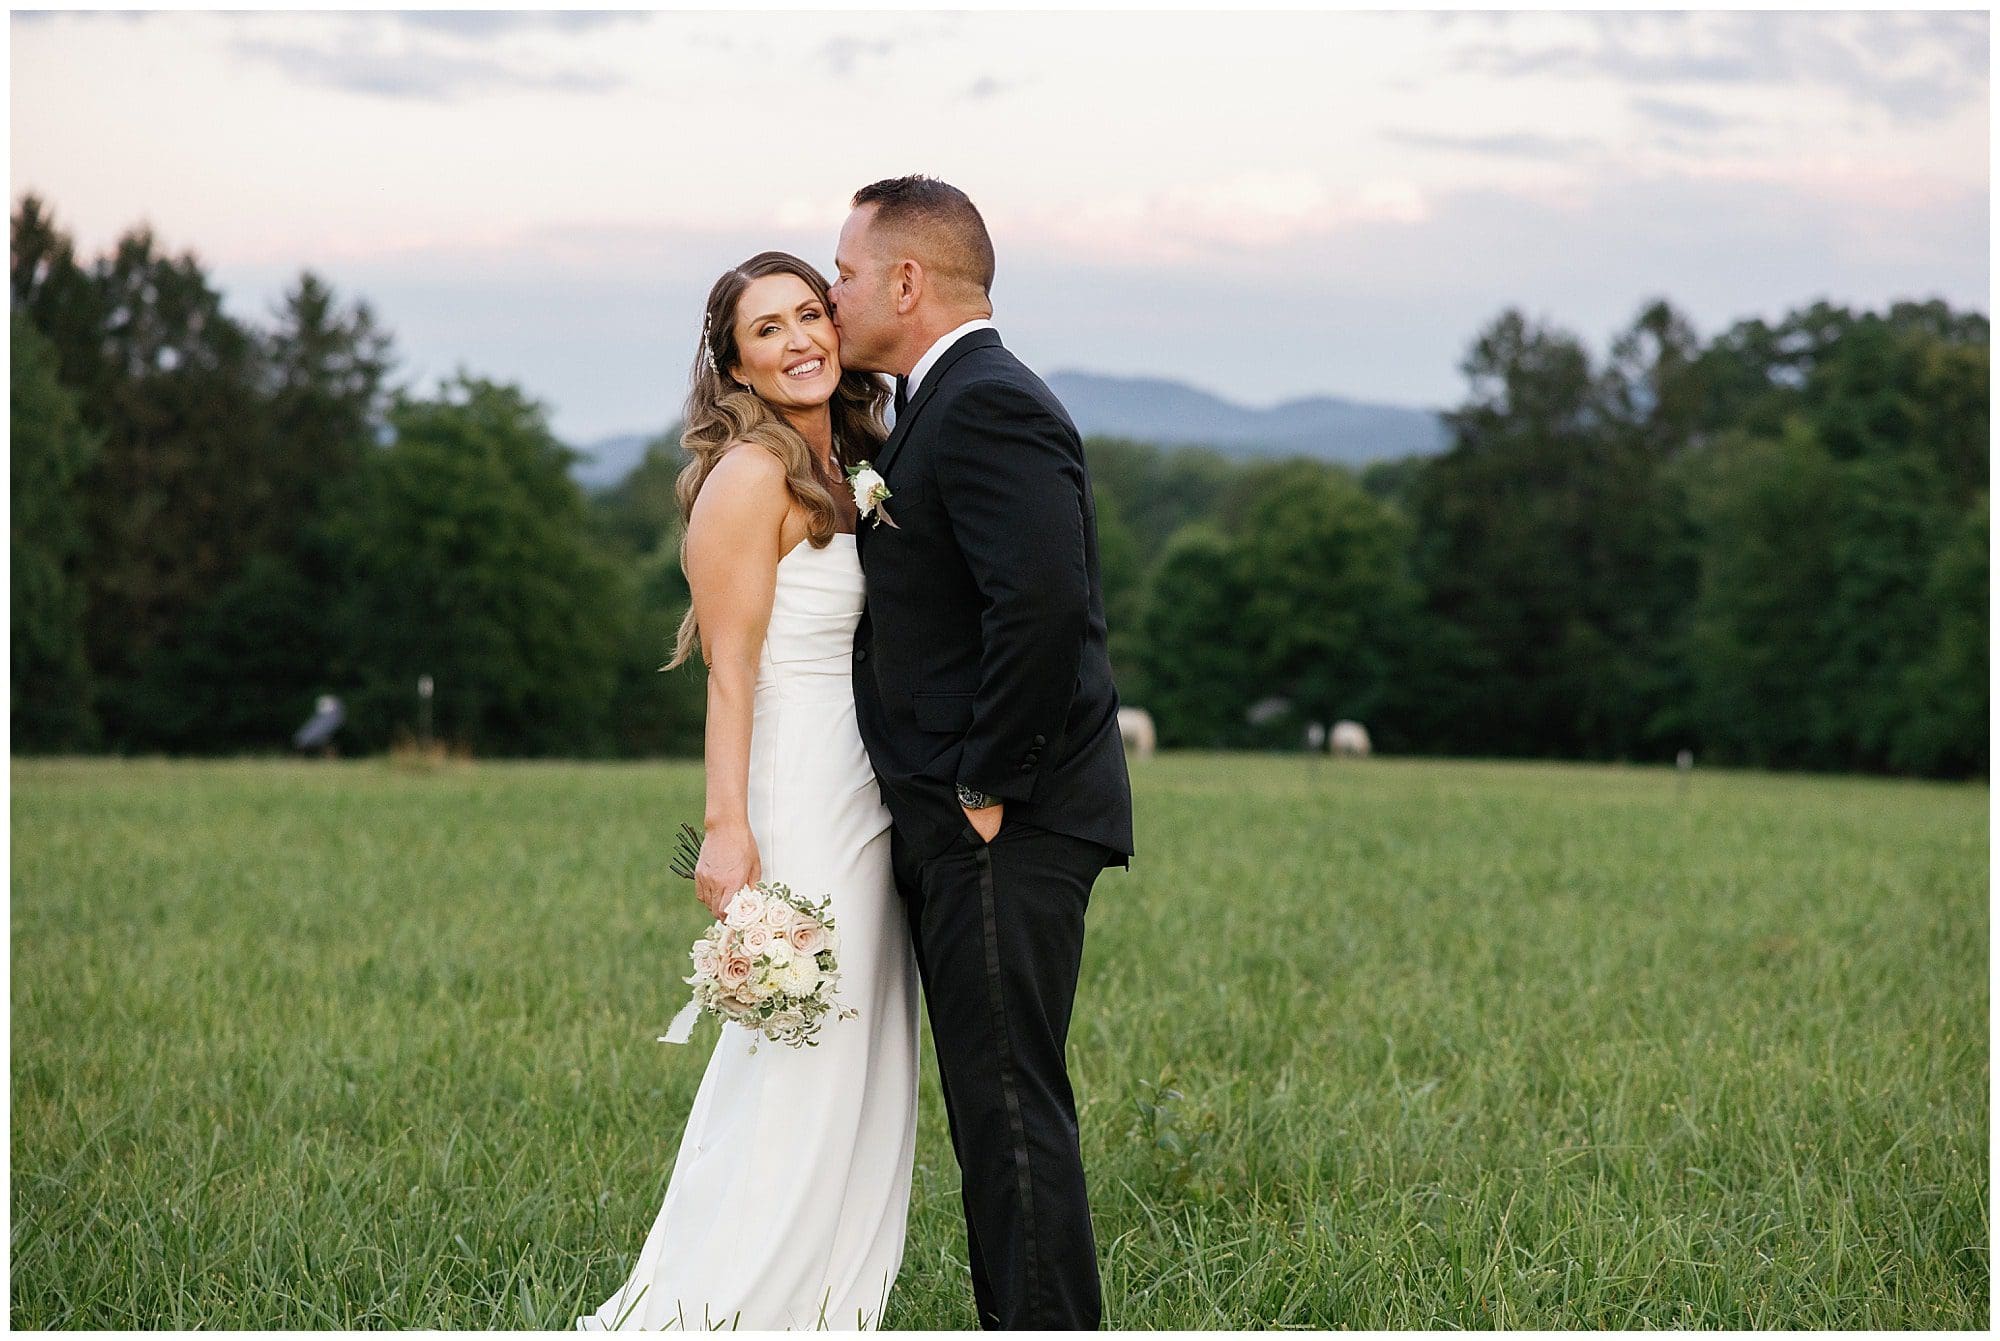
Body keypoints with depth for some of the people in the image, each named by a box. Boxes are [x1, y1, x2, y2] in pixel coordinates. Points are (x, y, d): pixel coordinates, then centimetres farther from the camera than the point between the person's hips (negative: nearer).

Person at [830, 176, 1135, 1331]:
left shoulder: (987, 408, -15)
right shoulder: (958, 405, 18)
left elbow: (1042, 606, -28)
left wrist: (987, 791, -20)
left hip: (1004, 833, -11)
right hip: (971, 824, 11)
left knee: (1012, 1106, -7)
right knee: (998, 1106, 14)